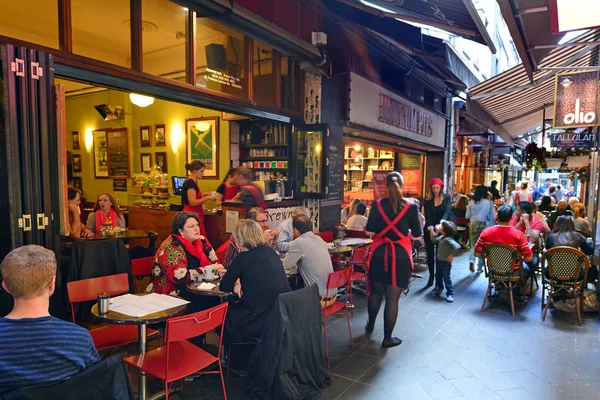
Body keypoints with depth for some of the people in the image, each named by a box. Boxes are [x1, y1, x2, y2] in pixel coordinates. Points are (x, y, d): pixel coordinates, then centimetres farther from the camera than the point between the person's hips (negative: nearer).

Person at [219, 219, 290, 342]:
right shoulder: (270, 251, 4)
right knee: (233, 307, 28)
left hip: (262, 323, -7)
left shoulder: (243, 258, -14)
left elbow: (224, 287, -2)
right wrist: (235, 276, 12)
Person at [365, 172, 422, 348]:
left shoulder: (377, 205, -4)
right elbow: (417, 236, -4)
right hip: (401, 255, -2)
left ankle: (370, 324, 41)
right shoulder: (411, 207, -8)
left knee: (376, 291, 21)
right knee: (393, 297, 6)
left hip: (379, 253, 2)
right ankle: (387, 338, 18)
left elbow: (370, 231, -2)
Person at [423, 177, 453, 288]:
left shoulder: (446, 197, 1)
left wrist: (441, 223, -31)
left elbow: (447, 212, -12)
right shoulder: (427, 200, 1)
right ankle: (431, 277, 19)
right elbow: (428, 216, -7)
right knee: (430, 254, 6)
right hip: (430, 230, 1)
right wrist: (431, 228, -24)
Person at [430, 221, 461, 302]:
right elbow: (434, 240, 16)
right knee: (438, 276, 23)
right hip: (439, 261, 9)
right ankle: (439, 288, 43)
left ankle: (450, 294, 9)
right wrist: (436, 232, 5)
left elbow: (457, 246, -35)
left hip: (446, 263, -9)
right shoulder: (441, 237, 2)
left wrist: (451, 255, -26)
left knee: (446, 278, -1)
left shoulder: (448, 239, -26)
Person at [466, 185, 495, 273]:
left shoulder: (471, 202, -1)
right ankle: (479, 267, 14)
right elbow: (492, 216, -2)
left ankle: (472, 259, -13)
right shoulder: (489, 203, -6)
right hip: (484, 225, -1)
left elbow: (467, 216, 2)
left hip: (473, 225, 1)